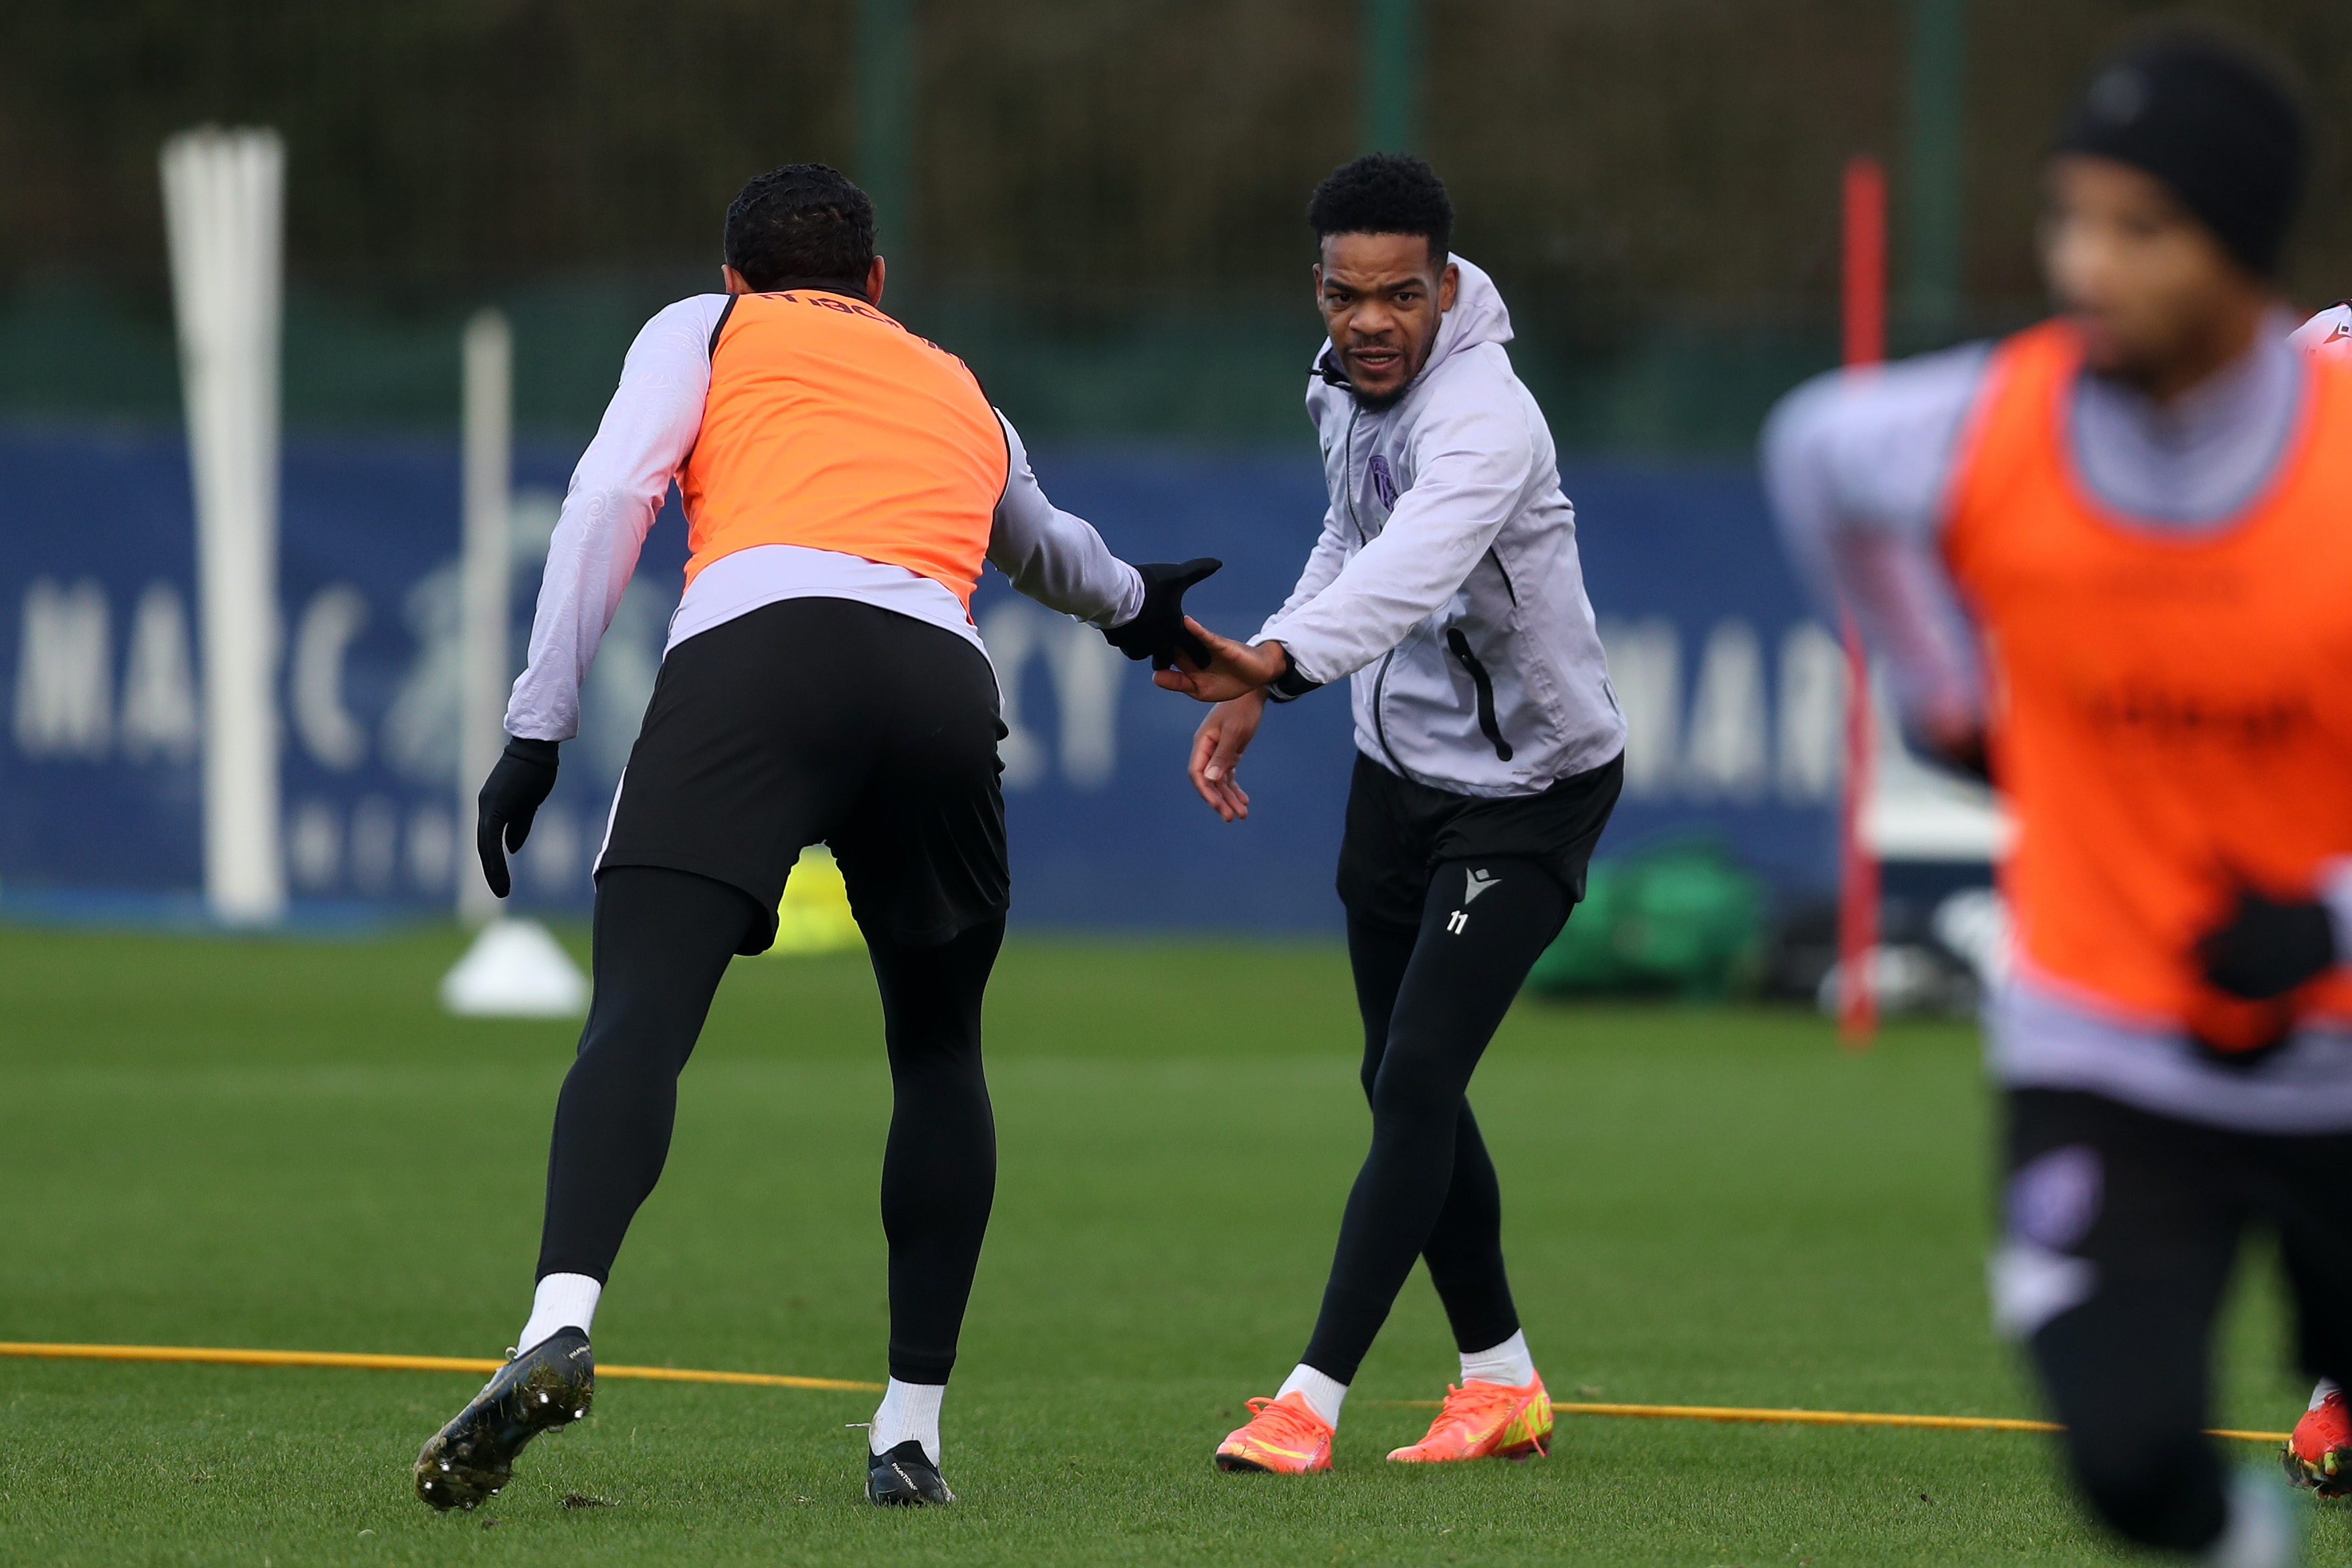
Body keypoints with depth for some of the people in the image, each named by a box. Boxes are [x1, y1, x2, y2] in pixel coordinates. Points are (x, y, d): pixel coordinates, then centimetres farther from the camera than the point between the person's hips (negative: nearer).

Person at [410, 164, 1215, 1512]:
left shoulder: (705, 330, 26)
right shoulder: (961, 395, 38)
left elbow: (607, 503, 9)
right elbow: (1041, 546, 59)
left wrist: (539, 729, 7)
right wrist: (1133, 603, 81)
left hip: (752, 649, -3)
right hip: (942, 680, 3)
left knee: (640, 1020, -16)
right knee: (940, 1051, 21)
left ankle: (561, 1322, -41)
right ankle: (912, 1434, 17)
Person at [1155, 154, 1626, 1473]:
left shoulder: (1484, 422, -30)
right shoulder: (1347, 387, -3)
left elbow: (1407, 572, -49)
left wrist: (1281, 658, -66)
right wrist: (1255, 689, 8)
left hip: (1527, 792, -9)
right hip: (1403, 761, 9)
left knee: (1417, 1079, -16)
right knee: (1405, 1088, 13)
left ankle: (1313, 1399, -14)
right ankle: (1503, 1382, 27)